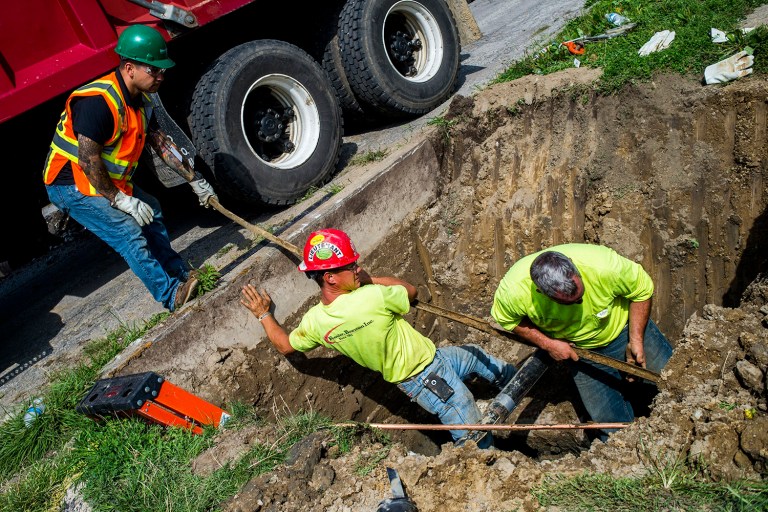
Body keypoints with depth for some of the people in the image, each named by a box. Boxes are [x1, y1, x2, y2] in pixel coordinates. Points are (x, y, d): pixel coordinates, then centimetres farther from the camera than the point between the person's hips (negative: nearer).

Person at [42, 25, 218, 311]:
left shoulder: (140, 100, 2)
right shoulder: (99, 101, -28)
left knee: (150, 209, 14)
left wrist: (194, 180, 8)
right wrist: (120, 200, -23)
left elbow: (161, 143, 9)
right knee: (129, 233, -18)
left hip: (108, 182, 10)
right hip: (70, 186, -10)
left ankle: (181, 275, 21)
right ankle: (172, 296, -12)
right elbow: (87, 160, -29)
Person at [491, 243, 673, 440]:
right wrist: (547, 344, -22)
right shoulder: (514, 290, -36)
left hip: (624, 327, 0)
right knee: (612, 423, 5)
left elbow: (642, 290, -18)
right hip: (578, 350, 0)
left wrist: (636, 340, -19)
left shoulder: (605, 266, -39)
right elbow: (506, 319, -12)